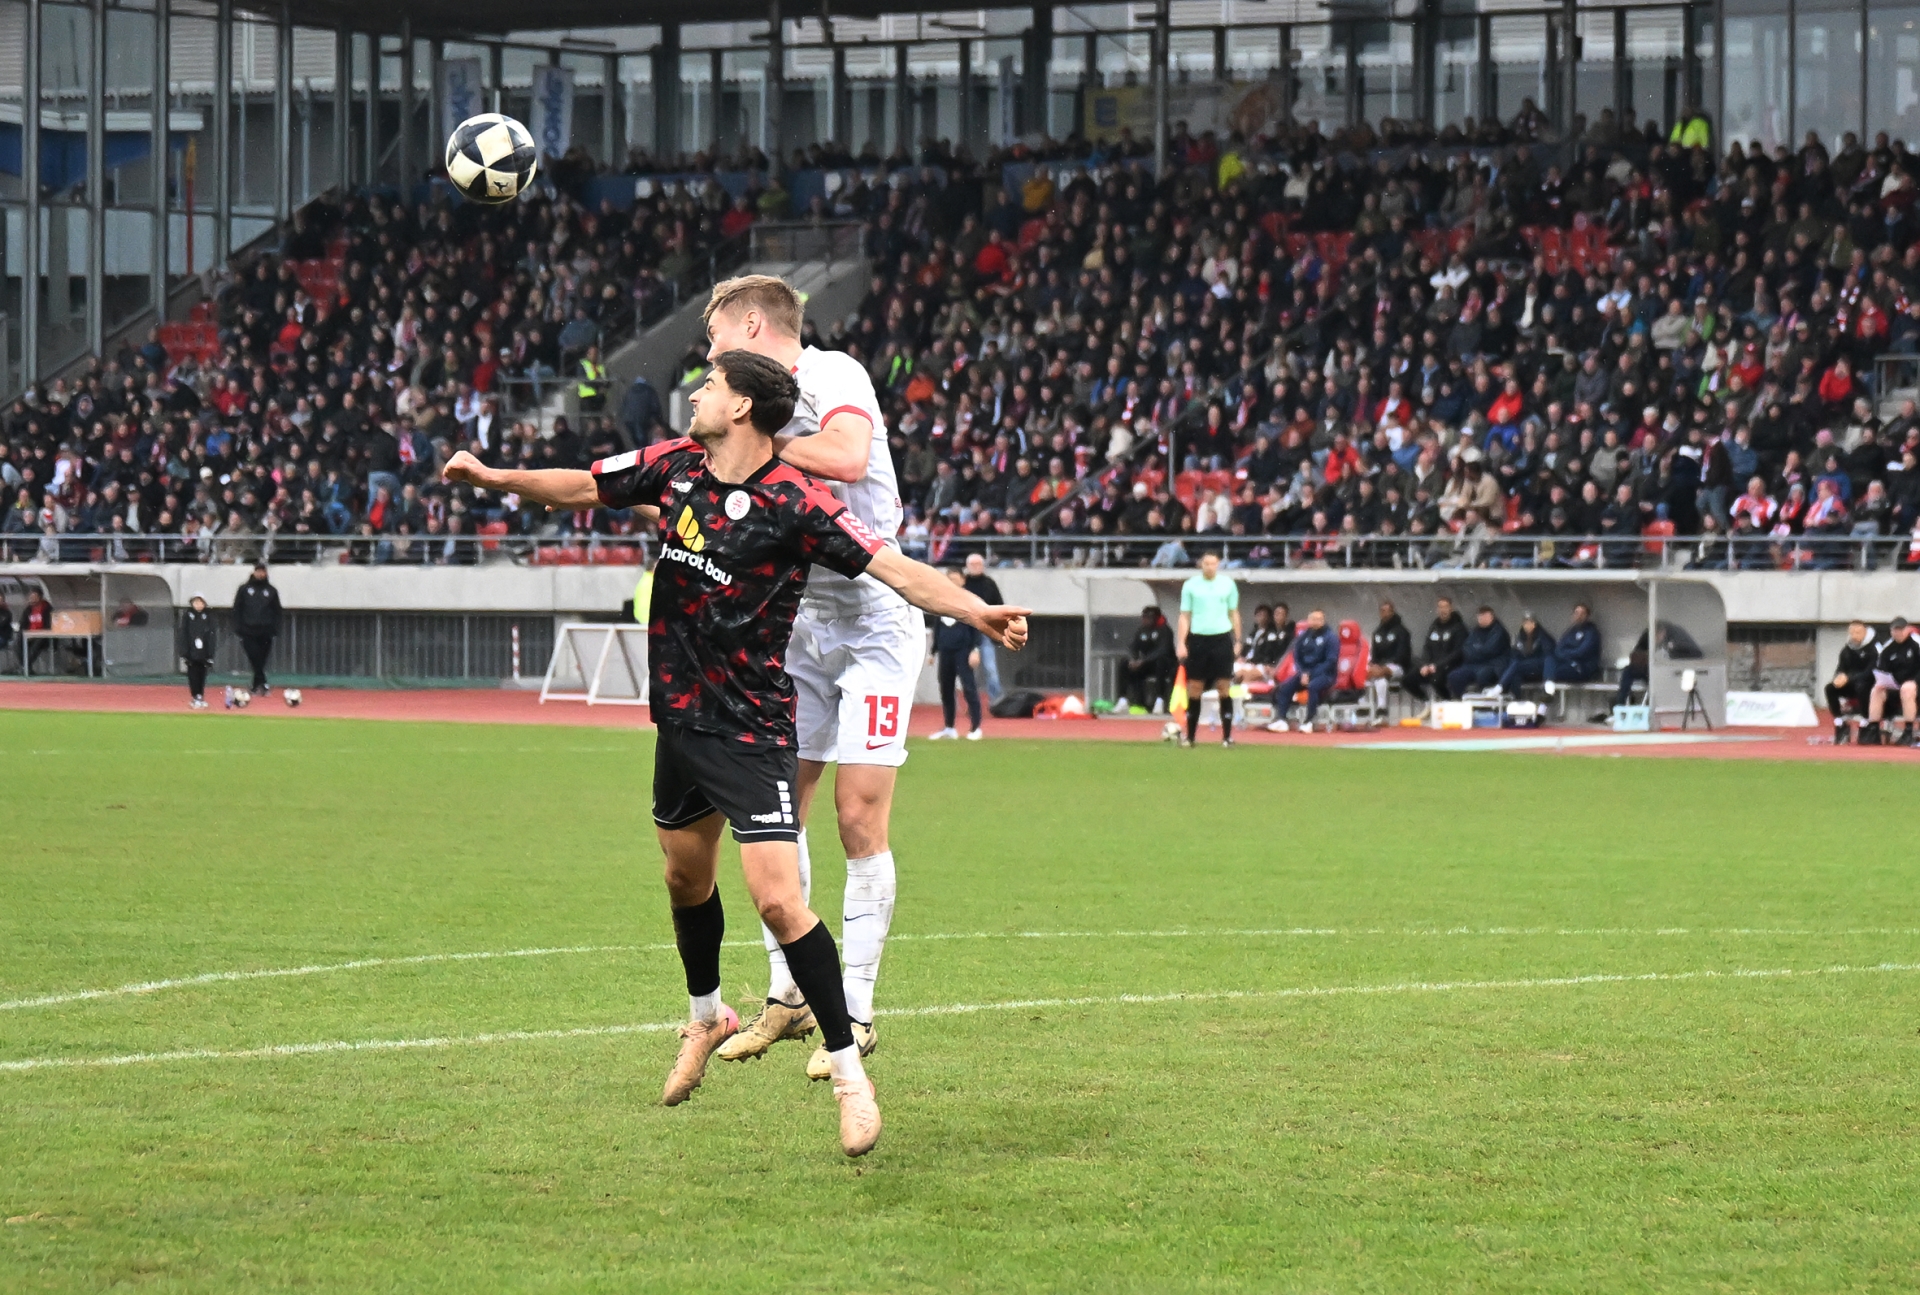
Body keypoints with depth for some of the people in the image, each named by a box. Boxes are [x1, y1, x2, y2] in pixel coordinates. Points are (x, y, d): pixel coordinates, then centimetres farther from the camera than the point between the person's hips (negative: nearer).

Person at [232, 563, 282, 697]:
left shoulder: (271, 591, 11)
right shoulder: (244, 590, 8)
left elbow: (277, 611, 11)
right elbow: (237, 609, 7)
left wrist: (275, 628, 0)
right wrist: (238, 628, -3)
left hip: (265, 632, 1)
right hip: (249, 632, -1)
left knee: (261, 660, 3)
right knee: (255, 660, -12)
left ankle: (257, 687, 11)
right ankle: (262, 685, -15)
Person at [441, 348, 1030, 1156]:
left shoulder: (795, 504, -18)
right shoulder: (675, 467, 1)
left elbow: (895, 569, -23)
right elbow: (585, 488, 16)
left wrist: (976, 612, -36)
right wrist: (500, 479, 4)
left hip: (751, 732, -7)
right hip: (679, 717, 7)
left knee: (777, 900, -17)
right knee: (685, 876, 23)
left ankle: (848, 1069, -6)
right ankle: (706, 1016, 49)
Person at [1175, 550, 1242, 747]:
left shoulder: (1228, 585, 5)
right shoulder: (1190, 585, 4)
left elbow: (1234, 613, 12)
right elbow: (1184, 616, 5)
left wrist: (1238, 641, 6)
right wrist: (1181, 643, -3)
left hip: (1222, 638, 0)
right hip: (1198, 639, 0)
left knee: (1225, 687, -3)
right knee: (1194, 688, 1)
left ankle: (1227, 736, 1)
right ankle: (1190, 736, 9)